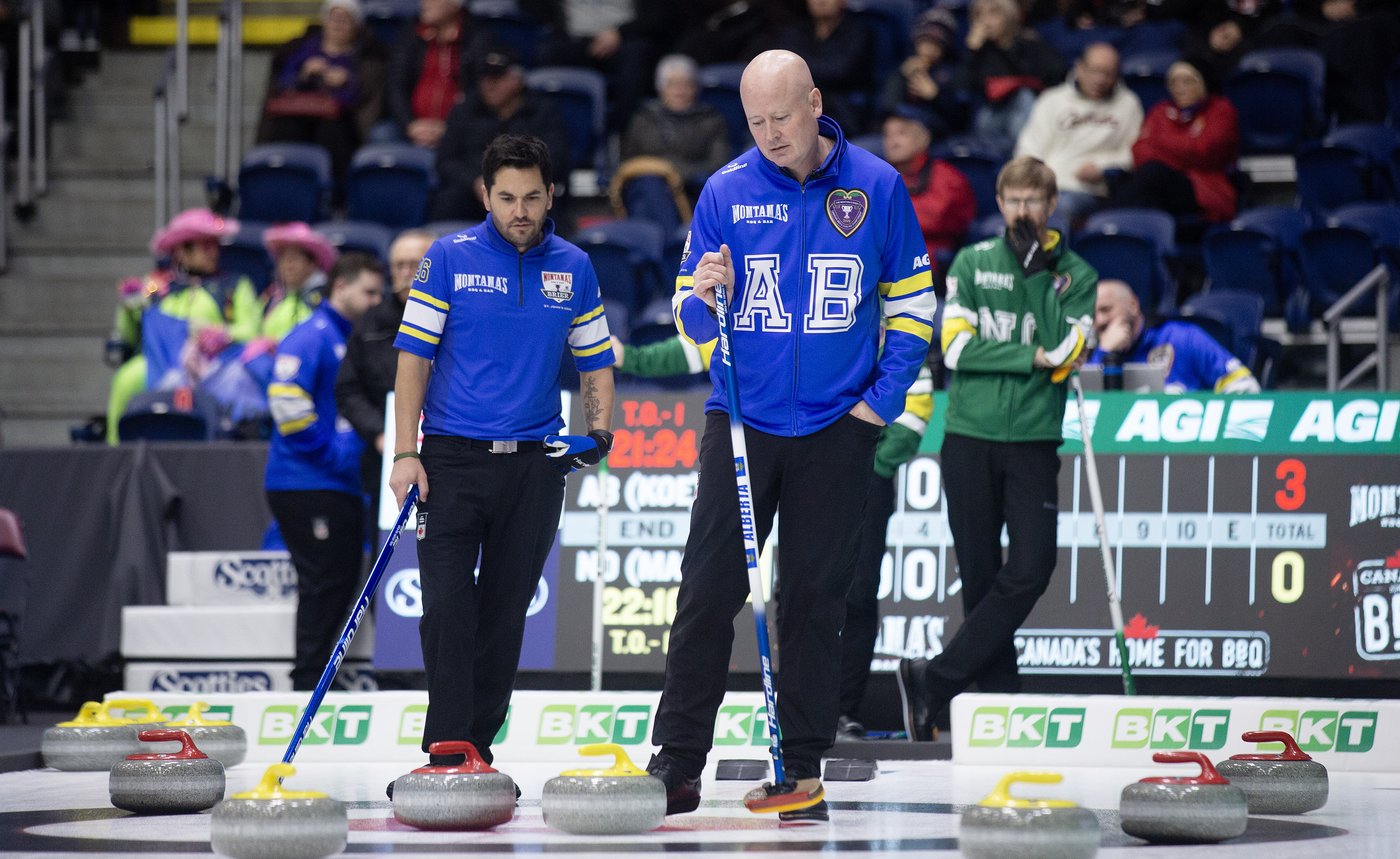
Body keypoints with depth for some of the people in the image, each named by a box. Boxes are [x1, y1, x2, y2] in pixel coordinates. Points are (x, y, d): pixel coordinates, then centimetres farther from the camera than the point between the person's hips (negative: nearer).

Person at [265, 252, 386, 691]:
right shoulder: (312, 337, -9)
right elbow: (285, 398, -20)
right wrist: (331, 453, -17)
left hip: (343, 489, 9)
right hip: (307, 485, -9)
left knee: (341, 585, 9)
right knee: (323, 585, -8)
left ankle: (314, 679, 14)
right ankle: (308, 680, -5)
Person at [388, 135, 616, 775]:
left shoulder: (573, 269, 8)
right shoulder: (449, 259, -1)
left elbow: (594, 361, 15)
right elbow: (414, 356, -3)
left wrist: (599, 430, -3)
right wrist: (406, 453, -10)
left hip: (534, 463, 3)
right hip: (453, 458, -3)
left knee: (505, 614, 6)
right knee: (446, 607, -12)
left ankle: (478, 751, 15)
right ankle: (446, 750, -11)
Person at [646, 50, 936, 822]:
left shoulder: (876, 186, -2)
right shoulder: (725, 191, 0)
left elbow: (912, 302, 6)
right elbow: (691, 322, 3)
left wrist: (883, 397, -2)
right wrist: (704, 298, -19)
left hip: (835, 430, 0)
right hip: (740, 421, 0)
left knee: (815, 597, 5)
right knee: (708, 589, -3)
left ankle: (802, 770, 10)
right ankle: (677, 764, 0)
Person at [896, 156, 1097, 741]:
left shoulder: (1075, 275, 7)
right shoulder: (972, 264, 8)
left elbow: (1063, 352, -8)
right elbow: (956, 347, -4)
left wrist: (1039, 275, -11)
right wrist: (1031, 358, -10)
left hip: (1033, 441, 0)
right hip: (970, 436, 0)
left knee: (1031, 570, -14)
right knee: (981, 577, 0)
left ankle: (935, 680, -9)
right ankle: (999, 699, 4)